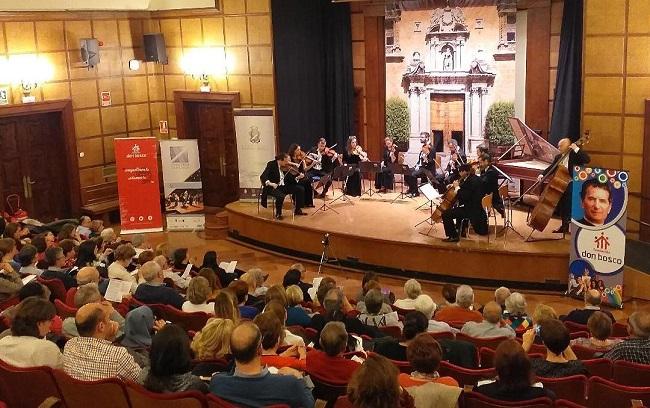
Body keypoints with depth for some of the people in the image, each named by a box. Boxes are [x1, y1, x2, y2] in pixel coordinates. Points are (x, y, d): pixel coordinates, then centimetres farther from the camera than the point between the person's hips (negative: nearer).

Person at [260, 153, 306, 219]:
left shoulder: (286, 166, 6)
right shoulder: (271, 165, -11)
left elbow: (290, 178, 8)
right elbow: (263, 177, -20)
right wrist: (269, 183, -39)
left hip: (284, 186, 6)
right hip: (274, 187, -6)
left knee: (300, 189, -6)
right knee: (281, 196, -36)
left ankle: (297, 210, 7)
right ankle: (278, 213, -10)